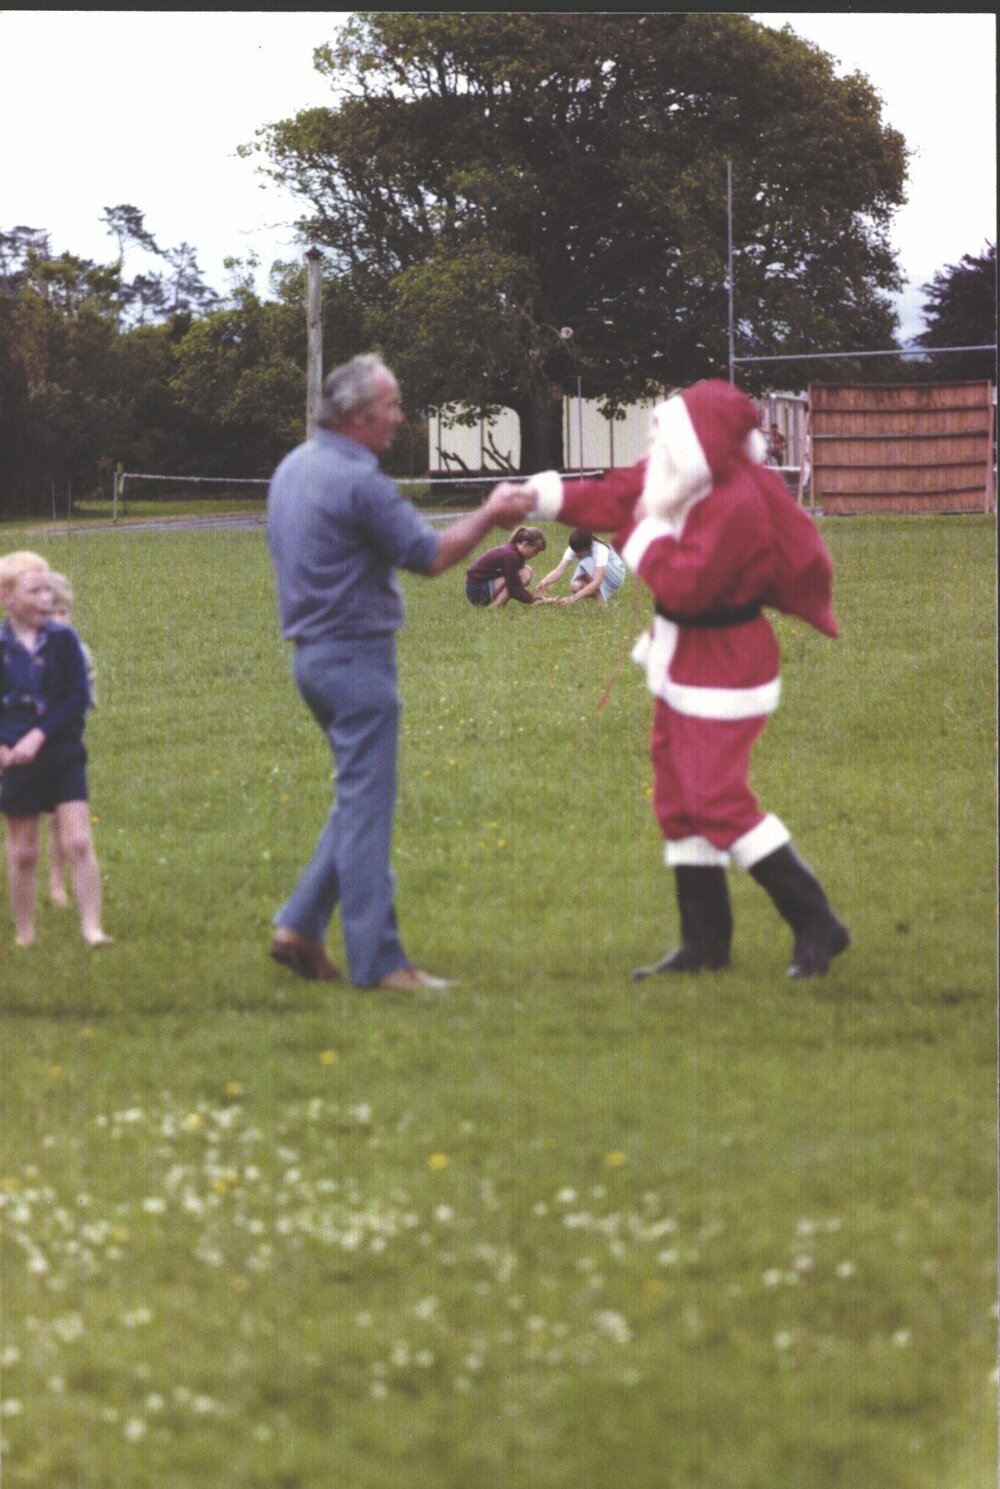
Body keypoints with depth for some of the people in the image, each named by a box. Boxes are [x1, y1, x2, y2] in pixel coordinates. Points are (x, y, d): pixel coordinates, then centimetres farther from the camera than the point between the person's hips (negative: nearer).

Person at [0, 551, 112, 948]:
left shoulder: (63, 640, -3)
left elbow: (78, 698, -6)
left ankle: (91, 927, -7)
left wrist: (39, 736, -16)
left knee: (78, 842, -9)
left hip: (64, 755, 0)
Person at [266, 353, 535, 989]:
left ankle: (301, 925, 13)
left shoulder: (293, 469, 11)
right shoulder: (357, 482, -18)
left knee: (360, 801, 17)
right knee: (367, 806, -5)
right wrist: (489, 517, -2)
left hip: (312, 651, 9)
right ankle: (377, 960, -3)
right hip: (357, 656, -9)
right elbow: (430, 555, -15)